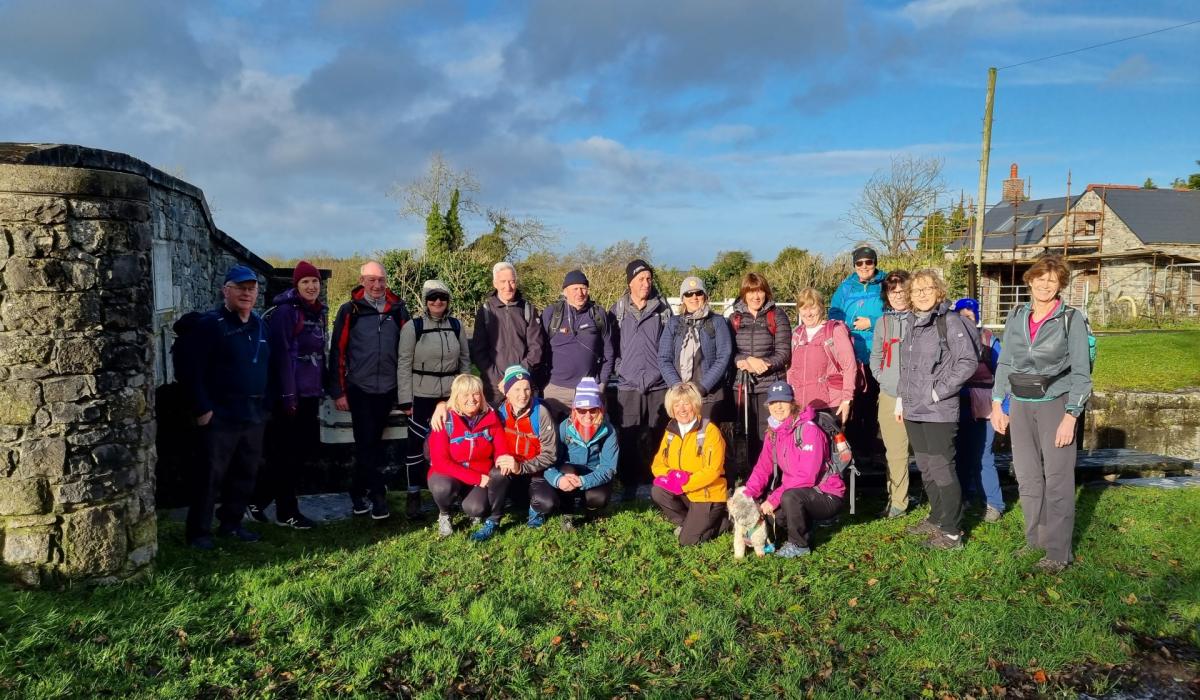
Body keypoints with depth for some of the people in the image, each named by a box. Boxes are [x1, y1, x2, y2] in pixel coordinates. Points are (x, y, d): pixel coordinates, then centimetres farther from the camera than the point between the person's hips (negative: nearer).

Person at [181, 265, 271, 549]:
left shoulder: (260, 326, 13)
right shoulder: (210, 324, -8)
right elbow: (192, 368, -13)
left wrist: (265, 405, 14)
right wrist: (202, 408, -16)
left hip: (254, 416, 7)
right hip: (221, 416, -7)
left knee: (246, 473, 13)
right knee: (211, 474, -3)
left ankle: (231, 523, 27)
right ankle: (198, 531, 8)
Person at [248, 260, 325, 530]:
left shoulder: (318, 312, 14)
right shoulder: (285, 312, -10)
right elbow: (282, 354, -15)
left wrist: (322, 387, 15)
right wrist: (288, 395, -18)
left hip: (311, 394, 8)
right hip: (290, 394, -8)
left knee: (307, 447, 10)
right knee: (286, 454, 0)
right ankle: (286, 511, 14)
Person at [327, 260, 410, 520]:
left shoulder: (398, 310, 5)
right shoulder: (349, 311, -1)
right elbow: (337, 352, -1)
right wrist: (338, 391, -4)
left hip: (387, 389, 3)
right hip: (360, 388, -2)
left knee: (371, 442, 12)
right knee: (368, 443, -2)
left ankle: (359, 493, 25)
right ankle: (378, 496, 4)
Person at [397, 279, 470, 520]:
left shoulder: (456, 326, 5)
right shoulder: (413, 327, -5)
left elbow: (465, 360, 12)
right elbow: (404, 364, -5)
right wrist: (406, 400, -9)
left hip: (451, 394, 3)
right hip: (421, 395, -3)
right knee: (417, 444, 1)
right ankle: (413, 496, 12)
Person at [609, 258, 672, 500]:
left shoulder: (663, 309, 6)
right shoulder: (617, 311, 7)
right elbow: (610, 345, 11)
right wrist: (618, 369, 3)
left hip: (659, 385, 0)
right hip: (628, 386, 0)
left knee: (657, 438, 1)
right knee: (628, 439, 0)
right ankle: (629, 485, 11)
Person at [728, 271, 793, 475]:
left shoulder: (777, 316, 5)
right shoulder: (734, 318, 14)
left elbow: (784, 353, -1)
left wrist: (762, 364, -15)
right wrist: (746, 362, -10)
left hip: (771, 385, -3)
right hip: (742, 385, 3)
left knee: (767, 436, -7)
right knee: (747, 436, 4)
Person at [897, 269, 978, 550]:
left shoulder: (950, 321, -9)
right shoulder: (910, 324, 13)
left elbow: (968, 361, -14)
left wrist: (939, 391, -15)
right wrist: (902, 399, 18)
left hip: (939, 411, -8)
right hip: (913, 410, 8)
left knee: (942, 469, -5)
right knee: (925, 469, 16)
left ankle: (952, 531, 4)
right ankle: (937, 519, 30)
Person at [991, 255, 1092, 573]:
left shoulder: (1072, 319, -6)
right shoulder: (1016, 317, 7)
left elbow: (1081, 372, -8)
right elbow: (1004, 363, 11)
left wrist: (1070, 417, -14)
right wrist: (997, 404, 6)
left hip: (1056, 404, -4)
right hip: (1021, 405, 4)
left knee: (1058, 480, -2)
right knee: (1027, 478, 10)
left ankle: (1058, 552, 7)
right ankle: (1034, 541, 23)